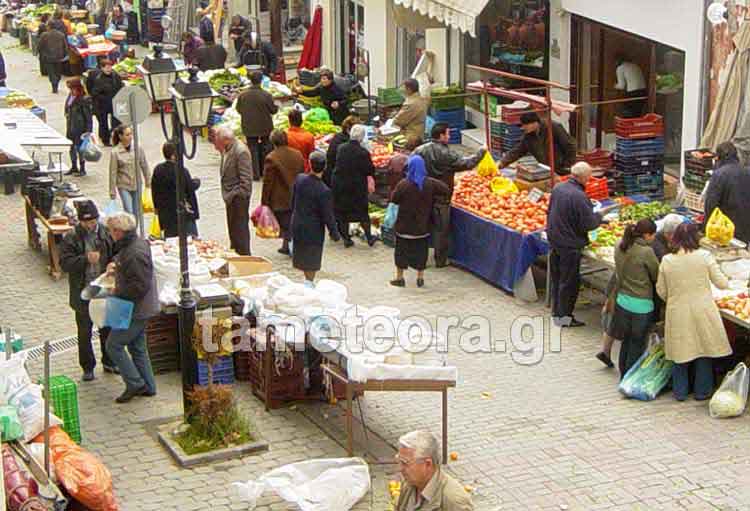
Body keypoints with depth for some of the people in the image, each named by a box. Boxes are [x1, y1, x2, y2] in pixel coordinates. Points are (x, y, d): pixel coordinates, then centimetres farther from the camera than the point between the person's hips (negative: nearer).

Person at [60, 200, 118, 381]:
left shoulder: (106, 234, -2)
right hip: (83, 293, -2)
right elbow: (65, 263, -16)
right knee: (84, 332, 7)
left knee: (107, 328, 15)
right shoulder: (71, 238, -10)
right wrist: (86, 259, -28)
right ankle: (87, 367, 21)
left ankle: (109, 362, 32)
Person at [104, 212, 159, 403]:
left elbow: (140, 286, -29)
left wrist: (117, 292, -18)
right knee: (137, 346, 18)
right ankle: (147, 386, 24)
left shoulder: (134, 254, -26)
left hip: (137, 310, -10)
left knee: (114, 344, -2)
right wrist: (116, 268, 7)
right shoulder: (138, 243, 7)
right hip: (140, 308, 10)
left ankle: (135, 383, 3)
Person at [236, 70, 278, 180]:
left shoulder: (242, 96, -12)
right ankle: (264, 171, 25)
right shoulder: (266, 95, -18)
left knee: (253, 150, 10)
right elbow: (273, 110, -7)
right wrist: (277, 106, 15)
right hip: (265, 127, -1)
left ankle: (255, 174, 8)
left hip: (249, 128, 1)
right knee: (264, 149, 17)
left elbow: (239, 110, 1)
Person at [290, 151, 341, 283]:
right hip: (313, 230, -5)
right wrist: (334, 233, -4)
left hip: (297, 225, 5)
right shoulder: (323, 191, -25)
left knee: (302, 256, 21)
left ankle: (308, 281, 35)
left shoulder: (299, 179, -11)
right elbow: (328, 215, -18)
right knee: (312, 261, 12)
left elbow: (293, 201, 4)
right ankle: (309, 283, 20)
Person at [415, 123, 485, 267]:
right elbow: (466, 163, -12)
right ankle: (441, 260, 18)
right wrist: (481, 152, 3)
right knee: (441, 229, 9)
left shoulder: (420, 150, -4)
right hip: (441, 199, -5)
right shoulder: (447, 154, -18)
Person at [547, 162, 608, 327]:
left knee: (556, 278, 18)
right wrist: (599, 216, -1)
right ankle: (564, 316, 14)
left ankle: (556, 312, 29)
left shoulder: (558, 188, 1)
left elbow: (550, 212, 12)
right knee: (569, 281, 6)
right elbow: (588, 224, -20)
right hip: (570, 245, -8)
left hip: (554, 240, 8)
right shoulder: (579, 196, -24)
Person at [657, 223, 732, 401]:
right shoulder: (704, 256, -11)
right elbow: (721, 283, -3)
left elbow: (661, 290, 4)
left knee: (680, 352, 14)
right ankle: (702, 391, 22)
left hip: (677, 312, 2)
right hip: (702, 311, -2)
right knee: (704, 352, 13)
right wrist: (726, 281, 20)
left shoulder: (666, 260, -5)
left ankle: (680, 392, 22)